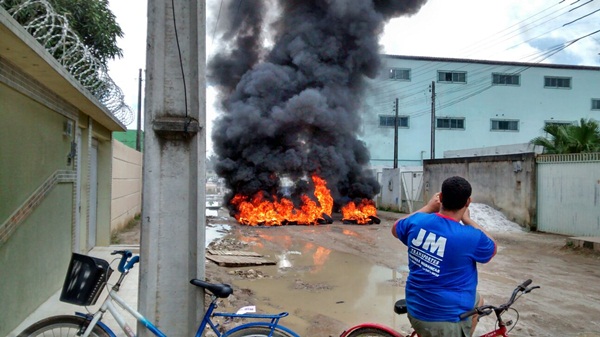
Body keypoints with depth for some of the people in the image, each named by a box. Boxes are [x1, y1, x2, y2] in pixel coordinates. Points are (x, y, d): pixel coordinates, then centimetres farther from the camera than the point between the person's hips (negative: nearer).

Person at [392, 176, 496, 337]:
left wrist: (428, 207, 16)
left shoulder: (417, 222, -11)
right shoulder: (471, 237, -25)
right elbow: (492, 248, 1)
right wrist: (467, 220, 9)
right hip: (447, 320, -6)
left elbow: (395, 229, 15)